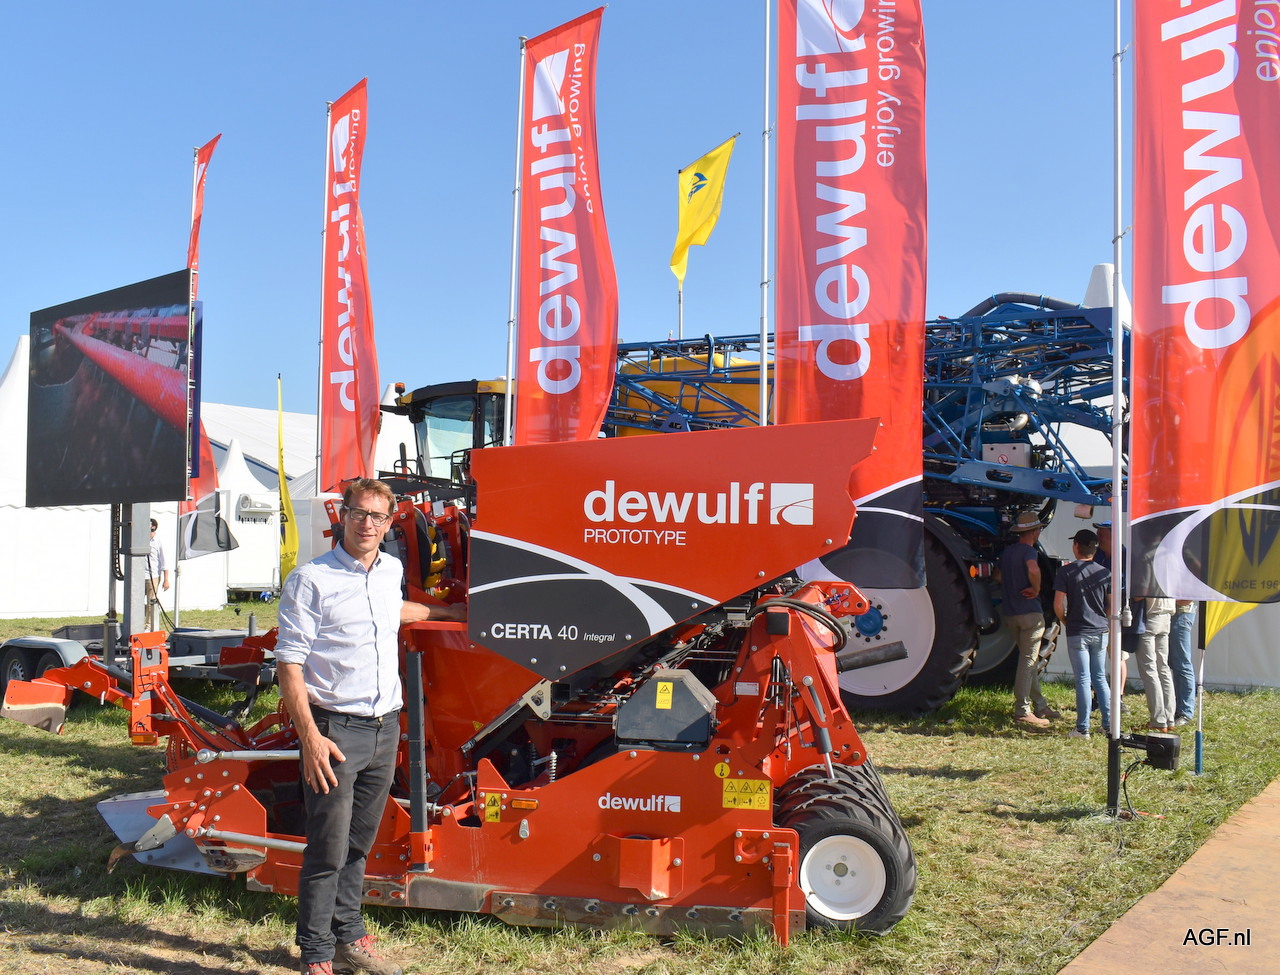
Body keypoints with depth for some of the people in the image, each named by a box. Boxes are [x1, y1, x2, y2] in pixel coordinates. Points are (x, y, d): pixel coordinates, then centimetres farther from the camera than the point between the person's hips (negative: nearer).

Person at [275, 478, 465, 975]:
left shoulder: (392, 571, 12)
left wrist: (441, 613, 49)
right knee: (328, 850, -4)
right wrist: (309, 736, -20)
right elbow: (289, 662, -12)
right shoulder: (311, 579, -8)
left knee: (358, 845, 15)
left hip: (385, 728, 6)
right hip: (336, 729, -6)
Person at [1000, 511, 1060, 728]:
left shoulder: (1006, 552, 13)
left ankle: (1040, 706, 24)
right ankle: (1022, 711, -4)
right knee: (1027, 661, -5)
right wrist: (1036, 590, -18)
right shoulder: (1029, 550, -13)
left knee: (1030, 660, 17)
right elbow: (1033, 570, -34)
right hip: (1029, 612, -8)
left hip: (1010, 612, 8)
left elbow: (999, 576, 27)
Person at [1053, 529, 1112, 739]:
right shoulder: (1105, 573, 3)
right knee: (1100, 678, 15)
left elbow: (1058, 605, -11)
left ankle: (1083, 728, 2)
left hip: (1077, 633, -4)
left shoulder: (1066, 572, -9)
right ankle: (1109, 723, 15)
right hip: (1100, 632, 4)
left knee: (1083, 680, 0)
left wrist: (1065, 622, 6)